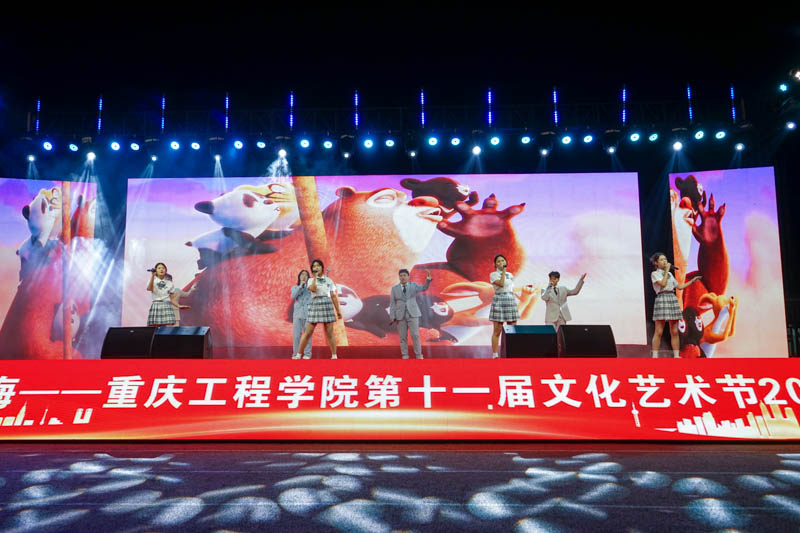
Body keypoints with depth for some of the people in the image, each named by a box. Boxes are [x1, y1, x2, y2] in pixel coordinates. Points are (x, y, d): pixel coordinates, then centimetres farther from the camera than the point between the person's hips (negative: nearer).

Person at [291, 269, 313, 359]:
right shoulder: (295, 288, 13)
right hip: (297, 314, 1)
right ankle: (296, 353, 9)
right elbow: (293, 296, -7)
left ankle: (307, 354, 7)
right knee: (296, 335, -1)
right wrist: (301, 286, -14)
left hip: (308, 314, -1)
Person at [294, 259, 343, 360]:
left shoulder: (329, 280, 10)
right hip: (315, 306, -1)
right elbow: (313, 289, -16)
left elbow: (333, 296, 12)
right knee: (308, 333, -1)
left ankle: (334, 355, 8)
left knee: (329, 333, 0)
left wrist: (338, 310, 9)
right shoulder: (310, 280, 7)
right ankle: (298, 354, 7)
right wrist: (315, 276, -11)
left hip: (327, 306, 1)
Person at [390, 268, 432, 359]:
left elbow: (424, 288, -12)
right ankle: (405, 356, 11)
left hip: (412, 314, -1)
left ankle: (418, 355, 4)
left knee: (415, 335, -7)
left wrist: (428, 277, -27)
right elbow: (392, 304, 3)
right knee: (403, 337, 2)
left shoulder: (413, 285, 3)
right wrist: (392, 317, -5)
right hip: (400, 316, 1)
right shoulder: (394, 288, 3)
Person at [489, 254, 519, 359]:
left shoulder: (510, 275, 16)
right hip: (499, 301, -5)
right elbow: (501, 284, -18)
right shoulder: (493, 274, 0)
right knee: (497, 331, -4)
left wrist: (515, 304, 15)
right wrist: (503, 271, -10)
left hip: (511, 301, 6)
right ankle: (495, 355, 0)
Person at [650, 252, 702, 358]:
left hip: (673, 299, 6)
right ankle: (655, 356, -5)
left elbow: (679, 287, 22)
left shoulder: (670, 274, 21)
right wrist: (666, 270, -5)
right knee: (659, 332, -8)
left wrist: (692, 281, 18)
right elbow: (663, 284, -12)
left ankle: (676, 356, 8)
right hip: (661, 299, -6)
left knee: (674, 332, 4)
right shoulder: (654, 274, 2)